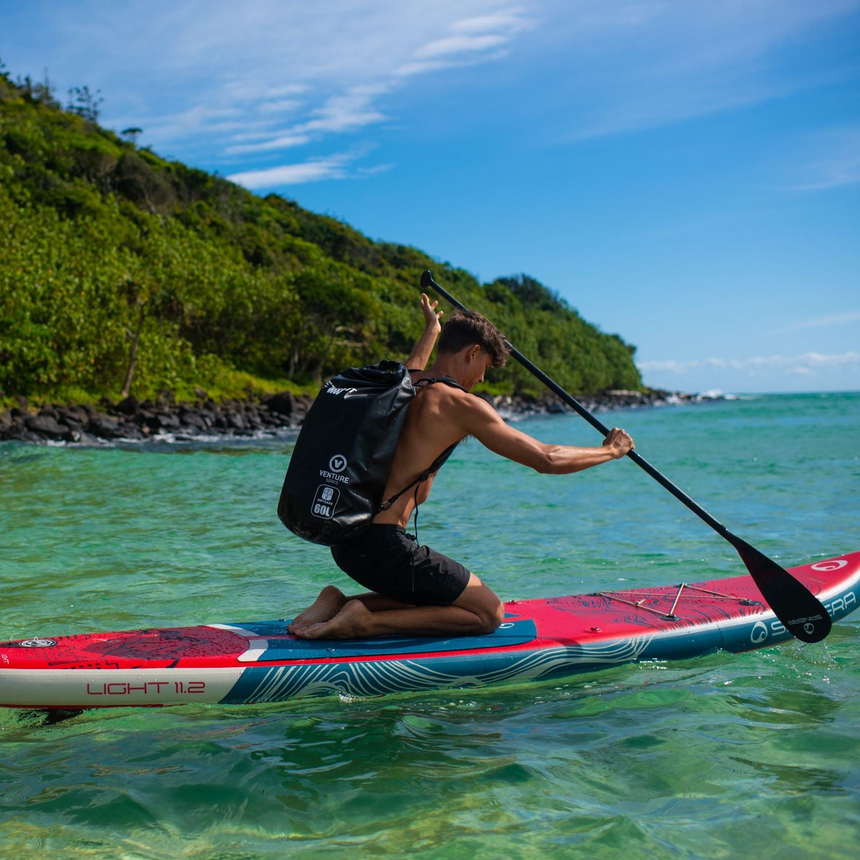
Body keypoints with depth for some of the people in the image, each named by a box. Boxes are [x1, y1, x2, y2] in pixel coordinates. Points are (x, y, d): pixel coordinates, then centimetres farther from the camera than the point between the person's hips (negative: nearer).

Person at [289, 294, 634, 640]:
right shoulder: (462, 405, -10)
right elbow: (547, 460, -7)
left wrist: (431, 330, 58)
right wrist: (610, 451, 10)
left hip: (343, 540, 9)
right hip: (382, 545, -9)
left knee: (431, 600, 26)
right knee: (489, 613, 4)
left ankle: (338, 601, 9)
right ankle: (366, 621, -8)